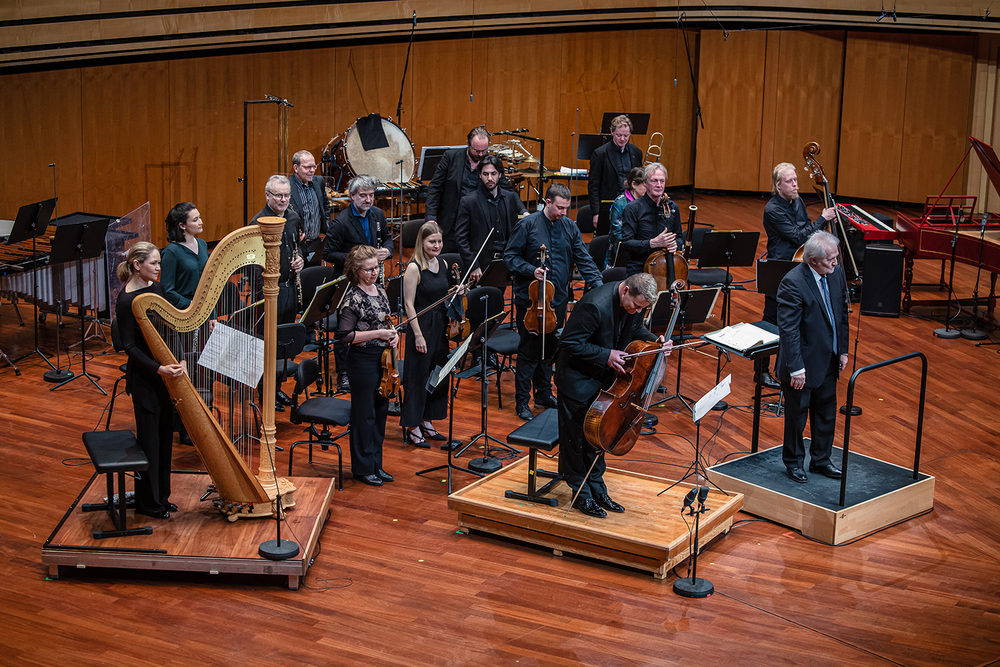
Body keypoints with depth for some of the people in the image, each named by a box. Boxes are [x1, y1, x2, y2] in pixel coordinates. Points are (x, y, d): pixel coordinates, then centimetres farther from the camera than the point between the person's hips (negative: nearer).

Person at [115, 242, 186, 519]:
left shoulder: (157, 289, 6)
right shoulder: (126, 301, -17)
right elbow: (129, 346, -17)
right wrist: (159, 369, -24)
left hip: (166, 370, 8)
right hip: (144, 375, -8)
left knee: (165, 433, 14)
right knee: (149, 437, 1)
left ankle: (160, 495, 26)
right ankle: (148, 502, 14)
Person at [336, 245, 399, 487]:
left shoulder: (380, 290, 8)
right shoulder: (353, 298, -16)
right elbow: (344, 335, -17)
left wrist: (392, 334, 0)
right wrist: (378, 333, -19)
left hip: (383, 358, 8)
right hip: (363, 361, -8)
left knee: (381, 412, 14)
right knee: (364, 414, 2)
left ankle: (376, 465, 25)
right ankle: (363, 468, 14)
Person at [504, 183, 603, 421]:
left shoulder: (569, 227, 5)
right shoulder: (528, 225, -9)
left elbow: (583, 258, 5)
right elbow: (510, 256, -4)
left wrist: (597, 284, -7)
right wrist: (531, 270, -19)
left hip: (557, 301, 5)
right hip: (530, 300, -5)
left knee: (549, 350, 16)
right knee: (529, 352, 0)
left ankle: (544, 394, 31)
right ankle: (522, 402, 10)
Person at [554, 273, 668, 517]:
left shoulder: (634, 301, -9)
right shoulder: (595, 305, -33)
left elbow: (635, 328, 11)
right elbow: (569, 343, -27)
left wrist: (655, 341, -8)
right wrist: (605, 356, -28)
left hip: (604, 378, 7)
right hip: (578, 379, -7)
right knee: (577, 437, 4)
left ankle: (597, 488, 29)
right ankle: (581, 493, 18)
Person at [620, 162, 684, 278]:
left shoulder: (672, 207, 10)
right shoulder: (633, 208, -4)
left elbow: (680, 237, 21)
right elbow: (626, 243, -9)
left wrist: (676, 244, -3)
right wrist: (653, 243, -22)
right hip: (639, 269, -4)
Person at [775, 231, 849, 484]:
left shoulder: (836, 274, -1)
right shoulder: (792, 283, -24)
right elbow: (788, 330, -23)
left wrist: (842, 350, 10)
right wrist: (796, 368, -22)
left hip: (828, 360, 7)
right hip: (803, 363, -7)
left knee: (827, 412, 18)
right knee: (797, 415, 9)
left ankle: (820, 459, 36)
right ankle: (793, 462, 28)